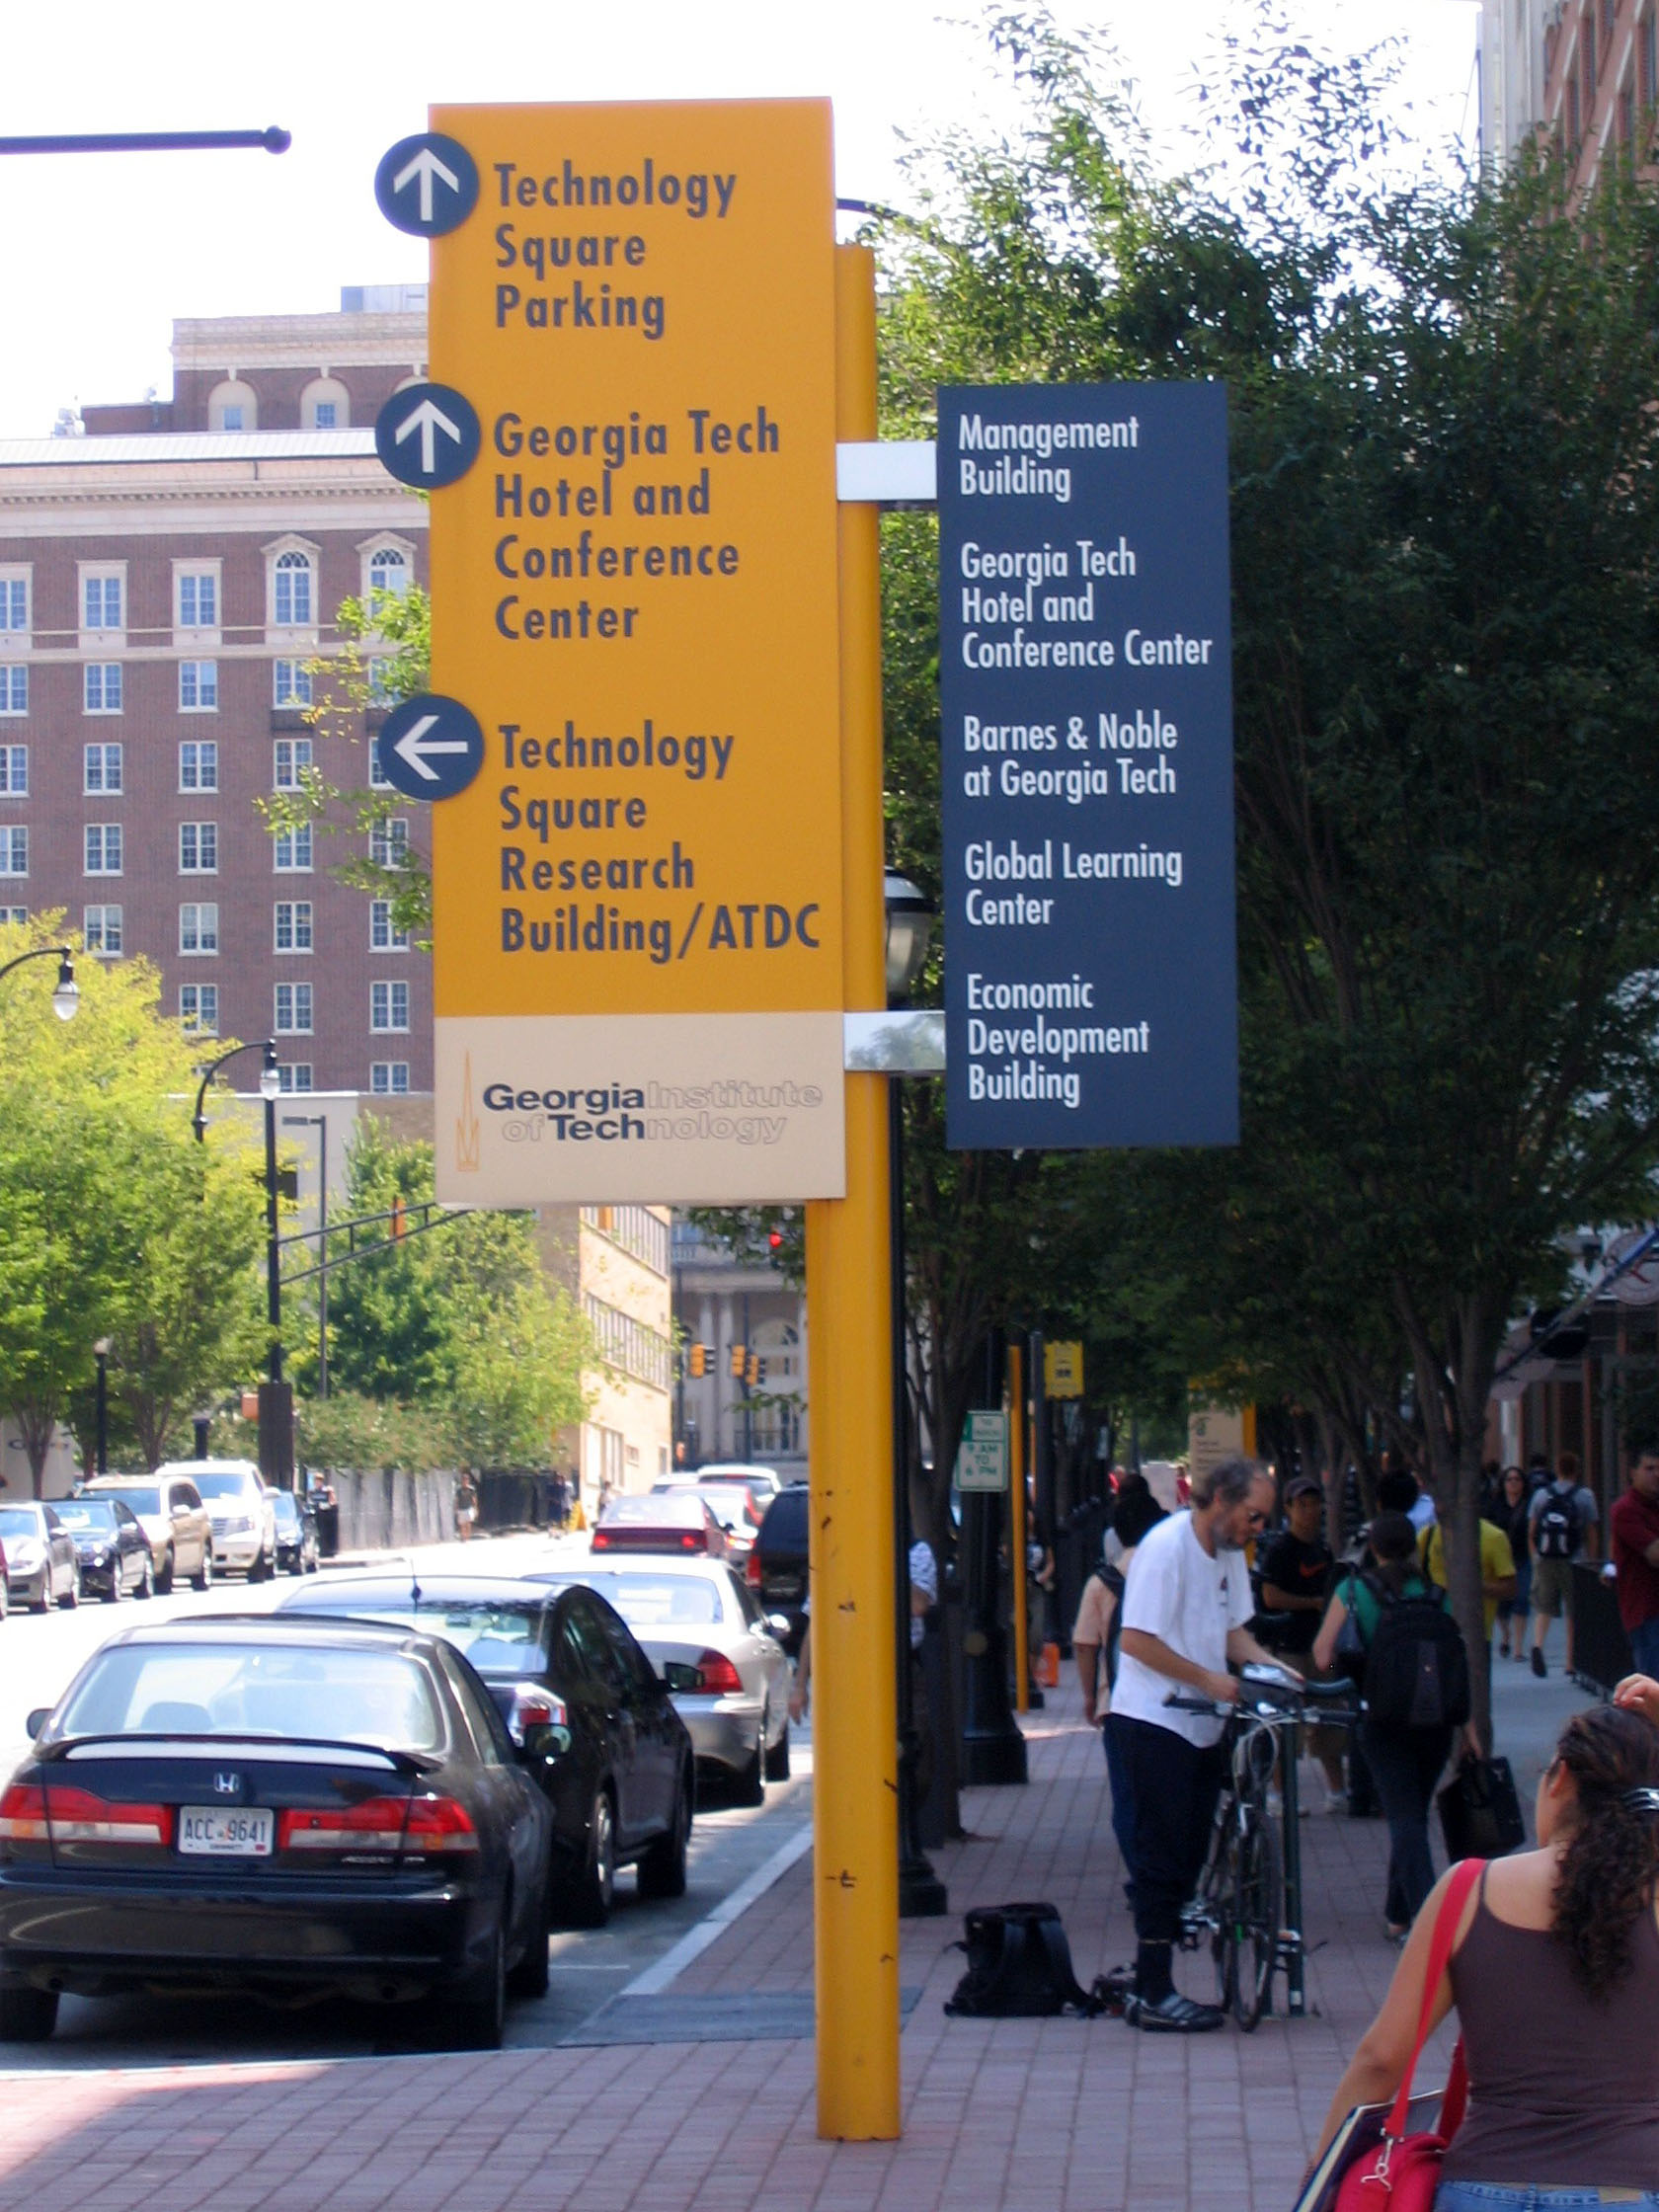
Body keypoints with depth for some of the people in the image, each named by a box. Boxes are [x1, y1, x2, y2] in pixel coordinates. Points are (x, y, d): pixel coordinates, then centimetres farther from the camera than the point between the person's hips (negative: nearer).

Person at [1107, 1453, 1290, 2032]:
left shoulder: (1230, 1554, 12)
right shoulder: (1168, 1546, -15)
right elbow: (1136, 1640, -19)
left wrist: (1271, 1665, 1)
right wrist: (1208, 1680, -18)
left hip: (1200, 1725, 9)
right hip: (1153, 1723, -9)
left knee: (1187, 1859, 9)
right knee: (1163, 1860, -7)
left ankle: (1151, 1980, 16)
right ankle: (1152, 1995, -3)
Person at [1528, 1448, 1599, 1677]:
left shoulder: (1541, 1495, 6)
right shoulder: (1584, 1496, -1)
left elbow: (1531, 1532, 7)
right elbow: (1590, 1533, -2)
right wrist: (1592, 1562, 6)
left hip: (1544, 1561, 2)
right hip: (1574, 1561, -2)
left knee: (1543, 1608, 8)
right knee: (1574, 1613, 8)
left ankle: (1537, 1645, -19)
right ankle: (1571, 1663, 10)